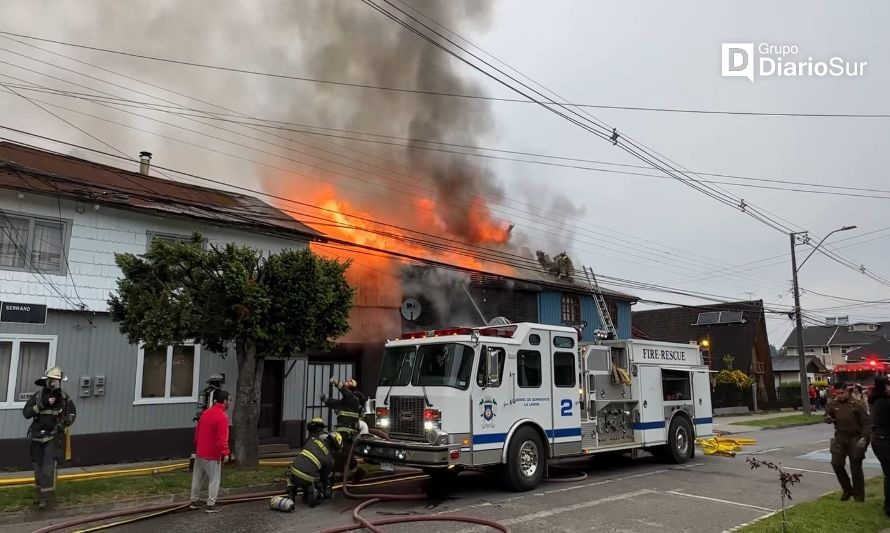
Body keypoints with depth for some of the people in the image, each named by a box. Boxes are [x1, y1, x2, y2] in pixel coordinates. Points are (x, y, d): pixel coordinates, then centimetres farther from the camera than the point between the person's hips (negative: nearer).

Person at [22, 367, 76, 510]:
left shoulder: (64, 397, -4)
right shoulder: (37, 396, -3)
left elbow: (72, 412, 9)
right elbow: (26, 413, -14)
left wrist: (66, 422, -10)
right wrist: (42, 404, -25)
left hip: (54, 437, -3)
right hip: (37, 437, 3)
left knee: (48, 467, -13)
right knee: (38, 467, 11)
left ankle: (48, 498, -11)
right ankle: (41, 495, 26)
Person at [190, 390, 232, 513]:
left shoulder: (205, 413, 8)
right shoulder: (222, 417, -20)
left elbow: (197, 432, 16)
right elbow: (222, 438, -23)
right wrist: (225, 453, -17)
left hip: (200, 452, 8)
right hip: (212, 455, -8)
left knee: (198, 478, 17)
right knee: (214, 480, 3)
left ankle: (194, 501, 26)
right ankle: (211, 505, 8)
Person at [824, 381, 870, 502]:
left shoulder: (857, 405, -10)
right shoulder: (834, 404, 1)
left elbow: (866, 423, -10)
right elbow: (827, 415, 14)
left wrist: (864, 438, -20)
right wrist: (828, 418, -11)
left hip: (855, 439, -4)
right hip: (840, 438, 4)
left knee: (856, 467, 3)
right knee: (836, 464, 2)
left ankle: (859, 494, 21)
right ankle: (847, 490, 22)